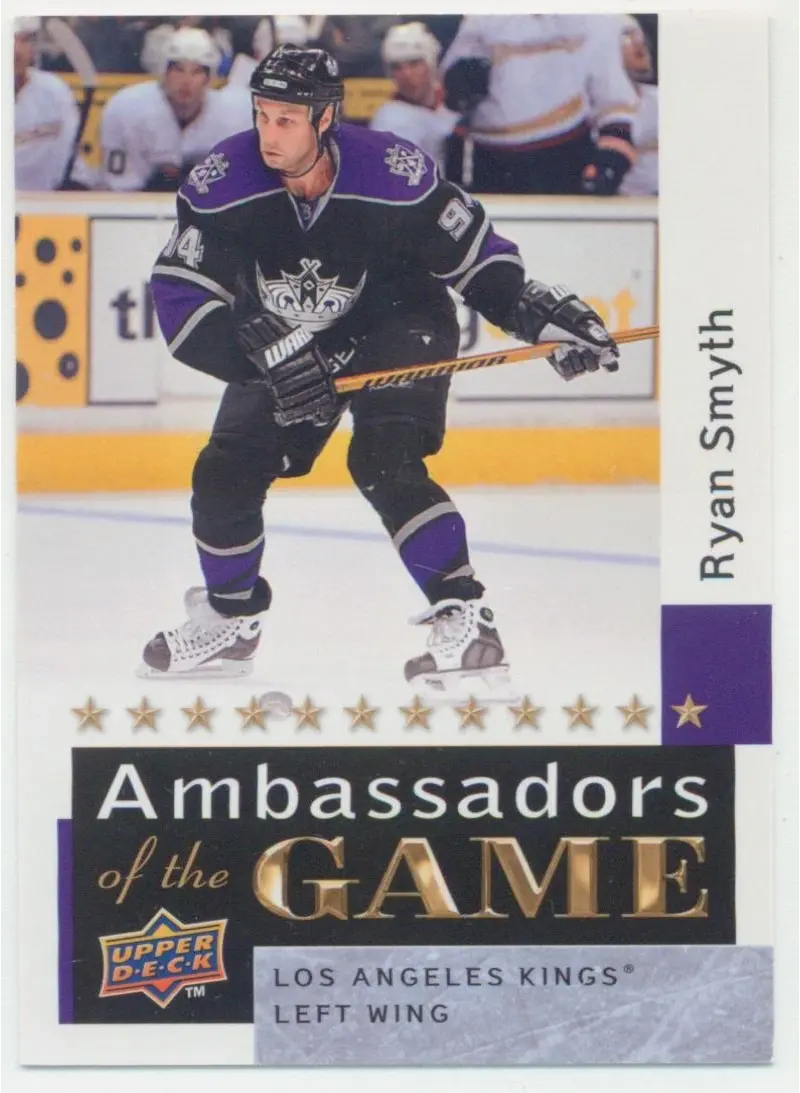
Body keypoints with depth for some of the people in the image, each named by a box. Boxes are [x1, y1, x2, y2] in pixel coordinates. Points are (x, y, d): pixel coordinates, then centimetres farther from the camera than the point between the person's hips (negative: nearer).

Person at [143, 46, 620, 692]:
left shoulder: (393, 175, -28)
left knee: (385, 464, -26)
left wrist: (544, 312, -22)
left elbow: (475, 253, -15)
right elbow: (180, 296, -24)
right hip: (285, 342, 4)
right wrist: (266, 350, -35)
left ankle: (466, 622, -21)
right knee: (227, 471, -1)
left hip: (396, 326, -4)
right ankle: (230, 621, 23)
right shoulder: (222, 184, -23)